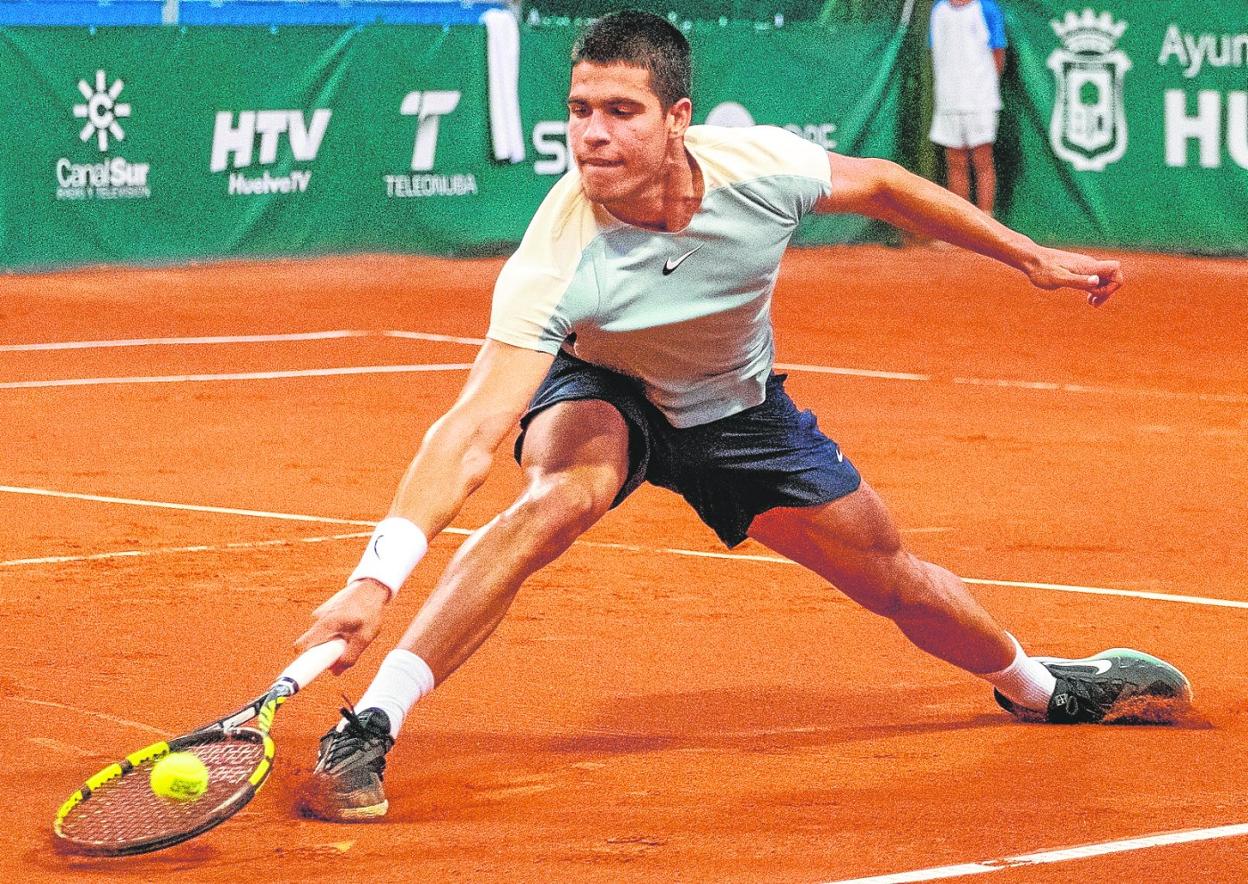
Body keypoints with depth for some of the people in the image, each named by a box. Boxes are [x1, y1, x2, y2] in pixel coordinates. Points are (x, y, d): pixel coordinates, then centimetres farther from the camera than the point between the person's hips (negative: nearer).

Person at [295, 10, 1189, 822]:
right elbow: (474, 431, -45)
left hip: (739, 410, 3)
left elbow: (879, 185, -6)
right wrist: (377, 578, -57)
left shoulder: (761, 167, -30)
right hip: (601, 396, -3)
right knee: (560, 493, -37)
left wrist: (1033, 257, 1)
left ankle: (1039, 686, 45)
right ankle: (366, 729, -33)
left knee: (896, 582, 10)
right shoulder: (556, 262, -39)